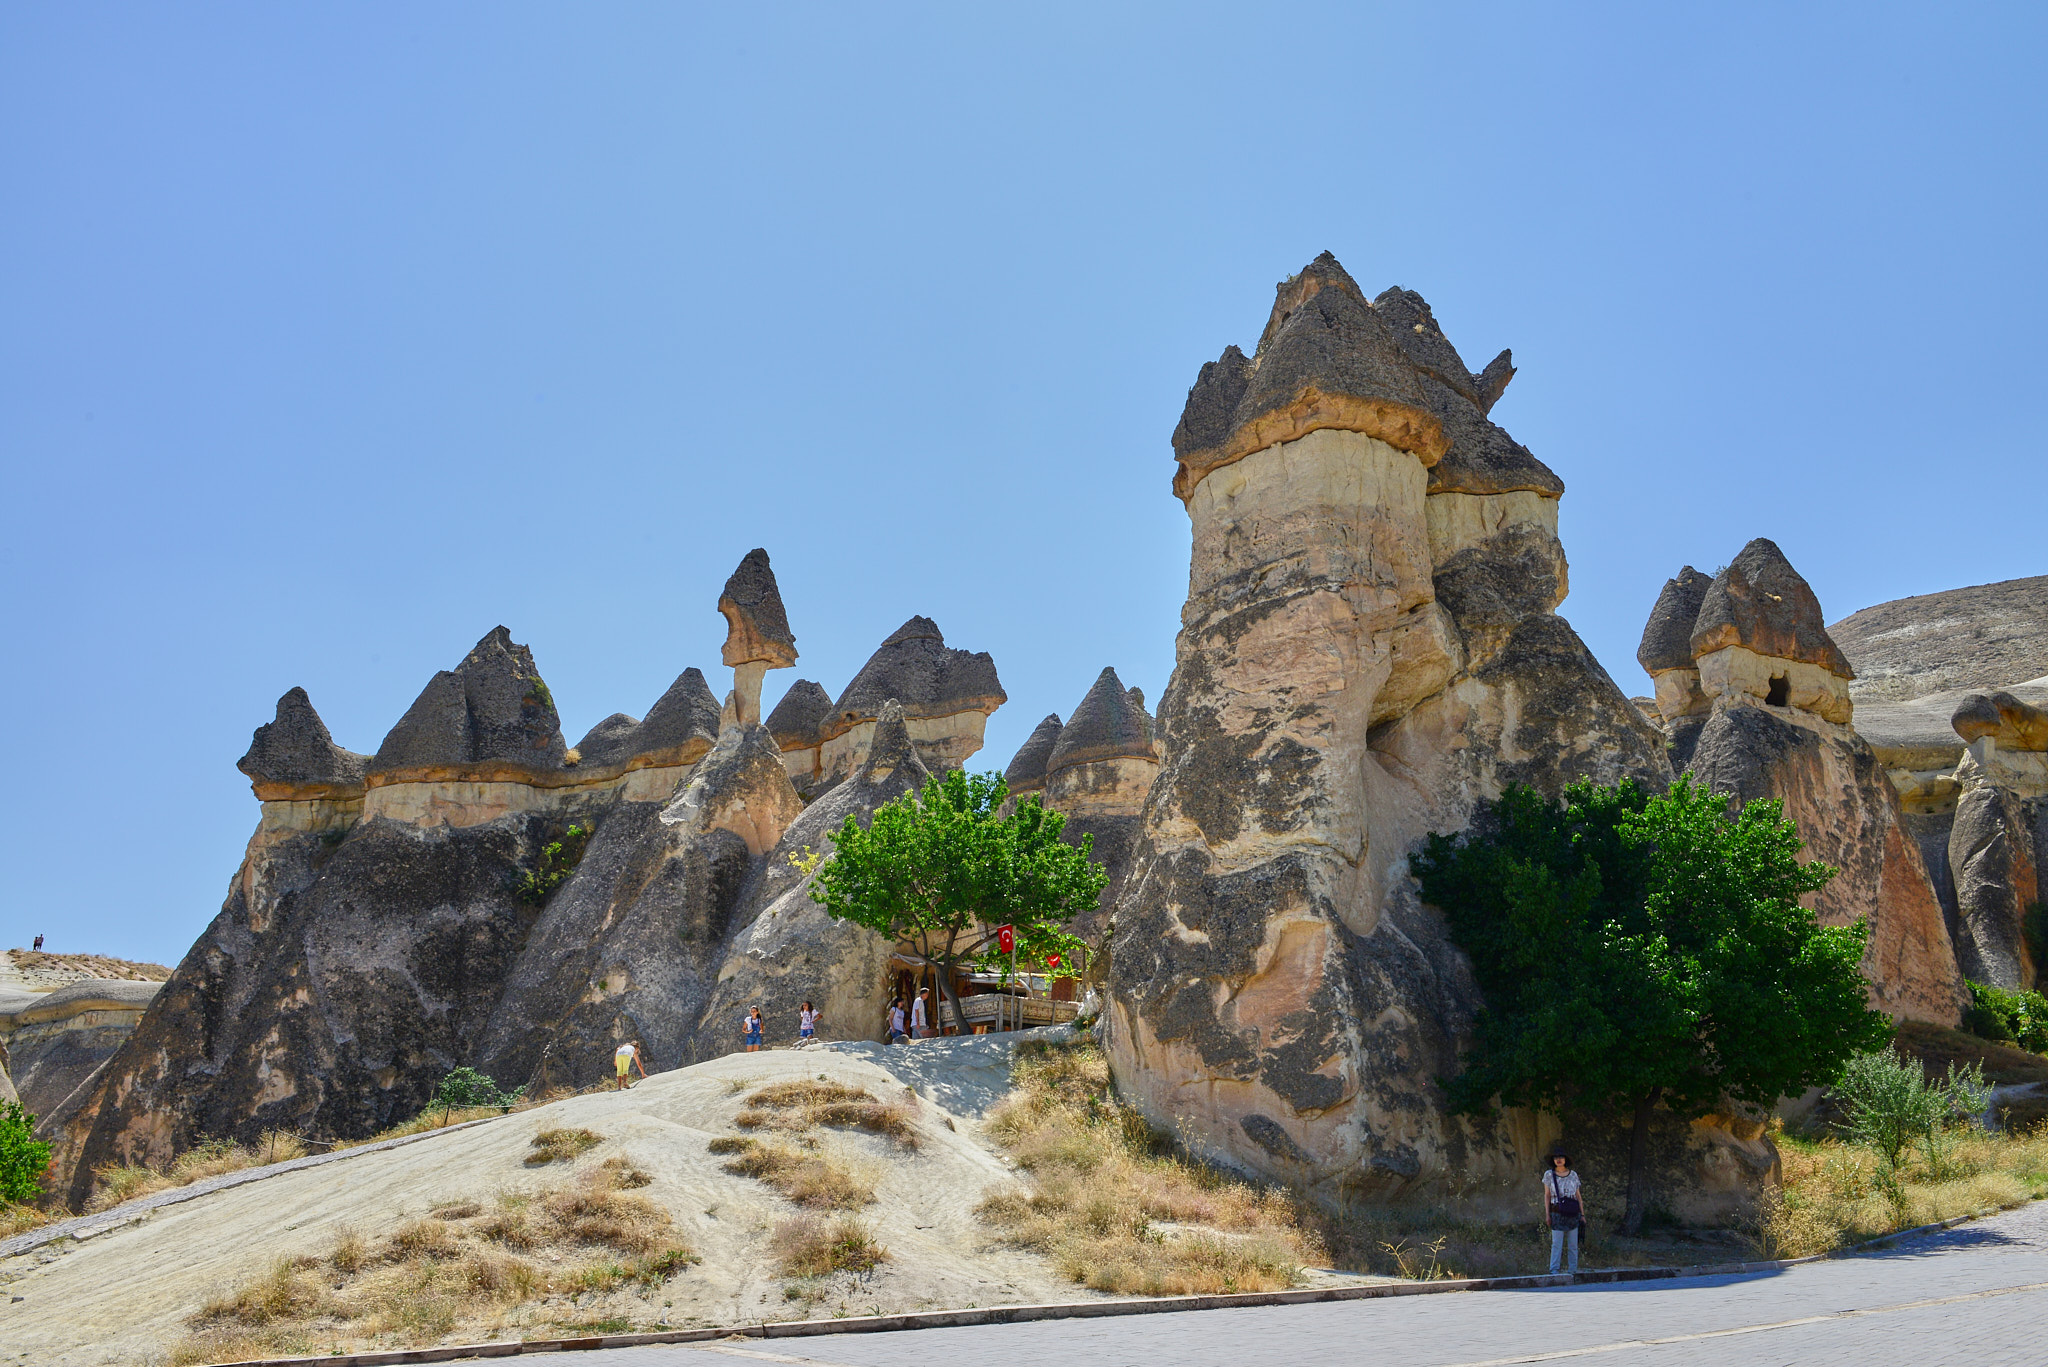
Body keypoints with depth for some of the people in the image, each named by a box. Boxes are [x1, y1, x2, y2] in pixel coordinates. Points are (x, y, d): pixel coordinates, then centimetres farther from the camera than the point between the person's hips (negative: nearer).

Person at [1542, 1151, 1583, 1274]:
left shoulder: (1573, 1175, 7)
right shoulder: (1549, 1175, 4)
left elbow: (1578, 1196, 11)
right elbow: (1547, 1195, 5)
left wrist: (1582, 1214, 6)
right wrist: (1547, 1214, -2)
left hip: (1572, 1214, 2)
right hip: (1557, 1213, -2)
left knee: (1573, 1244, 3)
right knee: (1556, 1243, -8)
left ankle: (1574, 1270, 10)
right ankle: (1554, 1271, -7)